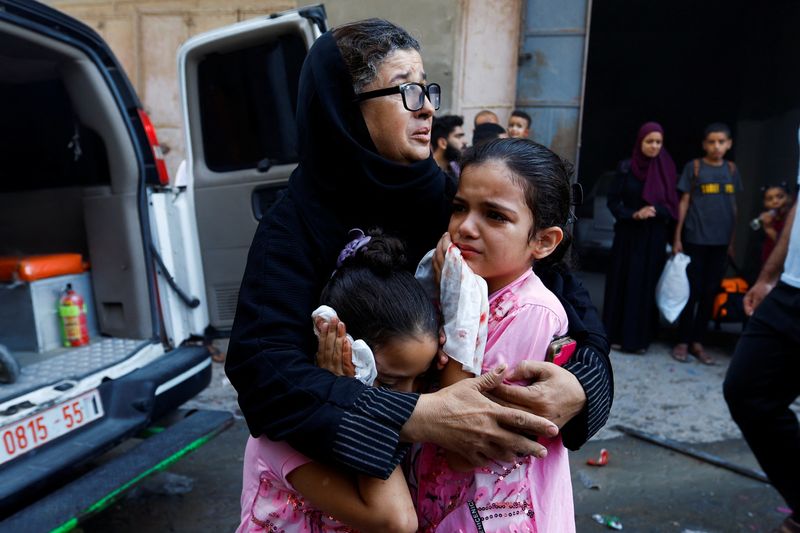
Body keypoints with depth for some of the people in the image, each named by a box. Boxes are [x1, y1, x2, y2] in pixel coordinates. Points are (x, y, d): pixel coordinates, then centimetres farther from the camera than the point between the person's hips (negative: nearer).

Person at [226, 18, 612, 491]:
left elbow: (566, 294, -10)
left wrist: (579, 384, -30)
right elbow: (260, 365, -31)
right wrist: (420, 417, -40)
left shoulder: (450, 199, -11)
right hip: (343, 473, -3)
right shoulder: (294, 226, -19)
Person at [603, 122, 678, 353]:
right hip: (628, 234, -1)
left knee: (647, 284, 2)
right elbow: (613, 200, -2)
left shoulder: (667, 169, 4)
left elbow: (672, 204, 2)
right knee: (622, 282, 2)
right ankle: (616, 334, 11)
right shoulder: (626, 167, 0)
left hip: (655, 237, 1)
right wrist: (633, 215, -17)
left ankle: (639, 337, 10)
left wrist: (655, 211, -18)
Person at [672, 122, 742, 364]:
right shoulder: (694, 166, -1)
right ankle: (683, 342, 11)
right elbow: (684, 202, -1)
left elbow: (733, 206, 13)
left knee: (710, 293, 7)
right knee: (692, 292, 0)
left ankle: (698, 342, 17)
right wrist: (677, 237, -6)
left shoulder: (731, 169, 9)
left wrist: (732, 241, 11)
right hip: (695, 239, -3)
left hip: (721, 242, 4)